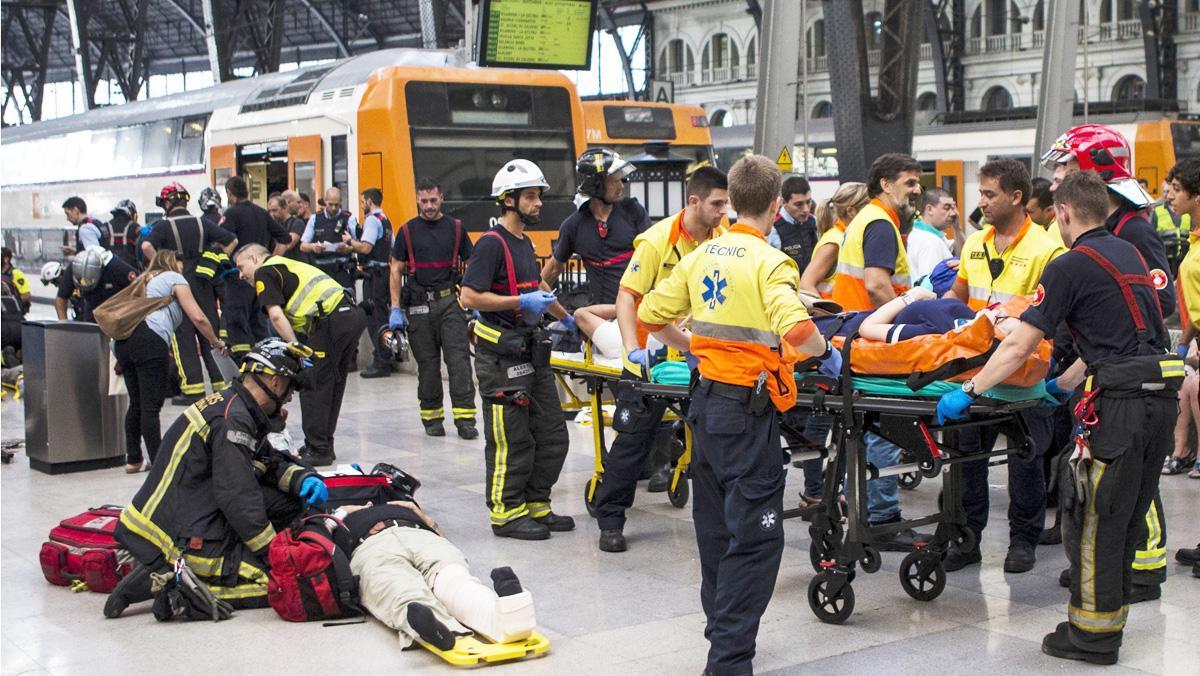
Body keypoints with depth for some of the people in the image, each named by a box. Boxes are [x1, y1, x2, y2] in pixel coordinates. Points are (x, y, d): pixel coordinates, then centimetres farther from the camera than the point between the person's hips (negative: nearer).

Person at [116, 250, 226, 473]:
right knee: (151, 406, -8)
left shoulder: (146, 279, 33)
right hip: (149, 340, -7)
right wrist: (216, 342, 16)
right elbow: (198, 318, 3)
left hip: (123, 340, 7)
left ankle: (133, 460, 19)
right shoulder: (174, 278, 13)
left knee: (137, 403, 15)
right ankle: (158, 463, -7)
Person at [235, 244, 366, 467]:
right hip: (353, 313, 9)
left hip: (330, 320, -9)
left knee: (313, 385, 0)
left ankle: (318, 450, 3)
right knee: (333, 385, 17)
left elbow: (276, 315, -9)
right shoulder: (289, 265, 31)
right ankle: (324, 446, 26)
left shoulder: (264, 272, 5)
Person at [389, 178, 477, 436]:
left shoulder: (455, 228, 8)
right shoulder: (408, 230, 6)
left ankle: (465, 418, -8)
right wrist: (395, 309, -1)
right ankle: (432, 418, 16)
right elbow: (396, 270, 7)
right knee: (427, 363, 5)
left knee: (459, 359, -9)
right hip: (419, 305, 0)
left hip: (450, 301, 0)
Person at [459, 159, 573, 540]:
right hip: (501, 355, -9)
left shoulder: (524, 244, 16)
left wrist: (565, 317, 40)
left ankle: (535, 505, 21)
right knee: (510, 440, -3)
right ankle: (507, 513, 7)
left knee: (552, 436, 11)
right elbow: (469, 297, -21)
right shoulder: (492, 244, -12)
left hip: (530, 349, 9)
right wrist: (522, 302, -20)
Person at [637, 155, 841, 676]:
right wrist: (826, 352, -9)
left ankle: (721, 630, 33)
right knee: (756, 538, -1)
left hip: (706, 399, 7)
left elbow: (652, 314, 12)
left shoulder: (701, 256, 7)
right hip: (747, 408, -7)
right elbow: (797, 330, -28)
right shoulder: (771, 262, -13)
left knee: (717, 528, 19)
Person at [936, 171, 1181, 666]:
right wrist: (1063, 383, 33)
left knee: (1092, 517, 0)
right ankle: (1111, 619, 27)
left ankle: (1093, 635, 6)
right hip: (1161, 394, 9)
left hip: (1120, 402, -9)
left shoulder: (1071, 266, -8)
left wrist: (968, 392, -5)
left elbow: (1019, 346, -12)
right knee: (1126, 516, 17)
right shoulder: (1128, 254, 18)